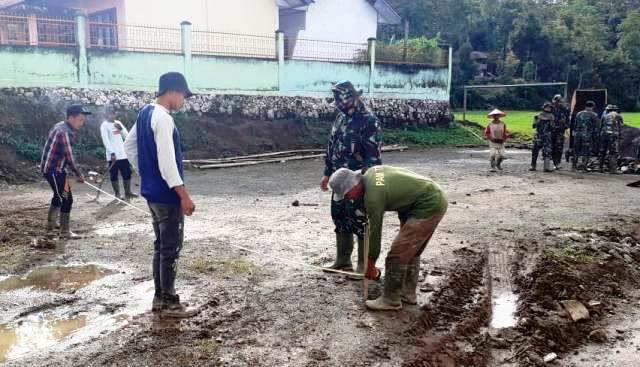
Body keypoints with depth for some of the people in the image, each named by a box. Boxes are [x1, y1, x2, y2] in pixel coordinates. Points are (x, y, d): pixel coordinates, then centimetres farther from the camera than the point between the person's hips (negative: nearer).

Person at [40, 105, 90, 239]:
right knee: (66, 198, -8)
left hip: (53, 168, 11)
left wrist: (77, 172, 12)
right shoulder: (63, 132, -23)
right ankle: (65, 232, 1)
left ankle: (50, 228, 33)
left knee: (59, 196, 23)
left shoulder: (63, 128, 9)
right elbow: (69, 156, -22)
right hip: (53, 169, -11)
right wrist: (78, 174, -12)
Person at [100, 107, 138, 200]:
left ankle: (127, 193, 16)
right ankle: (117, 194, 8)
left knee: (127, 174, 7)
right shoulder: (104, 125, -4)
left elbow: (127, 136, 10)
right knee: (114, 176, 1)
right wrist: (112, 153, -22)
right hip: (112, 155, -6)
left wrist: (121, 129, -8)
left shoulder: (118, 123, 14)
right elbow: (106, 141, -13)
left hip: (123, 154, 6)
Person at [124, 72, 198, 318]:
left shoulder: (145, 113, 11)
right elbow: (167, 161, -24)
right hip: (167, 195, -10)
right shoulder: (163, 118, -19)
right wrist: (184, 195, -22)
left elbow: (129, 146, 21)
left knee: (161, 246, 16)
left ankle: (159, 298, 24)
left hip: (152, 192, 10)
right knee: (171, 248, -1)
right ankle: (169, 303, 8)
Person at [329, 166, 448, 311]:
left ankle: (391, 300, 4)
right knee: (411, 250, 18)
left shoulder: (373, 196, -21)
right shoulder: (370, 173, 3)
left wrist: (370, 265, 2)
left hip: (428, 206, -10)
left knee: (397, 254, -7)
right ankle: (408, 293, 27)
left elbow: (375, 232, -12)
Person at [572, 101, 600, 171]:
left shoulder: (579, 114, 10)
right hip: (587, 136, -4)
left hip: (577, 135, 4)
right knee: (586, 152, 2)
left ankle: (574, 165, 18)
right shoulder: (594, 115, -2)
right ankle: (582, 165, -2)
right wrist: (595, 136, 4)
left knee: (576, 151, 13)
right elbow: (595, 127, -3)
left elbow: (575, 125, 13)